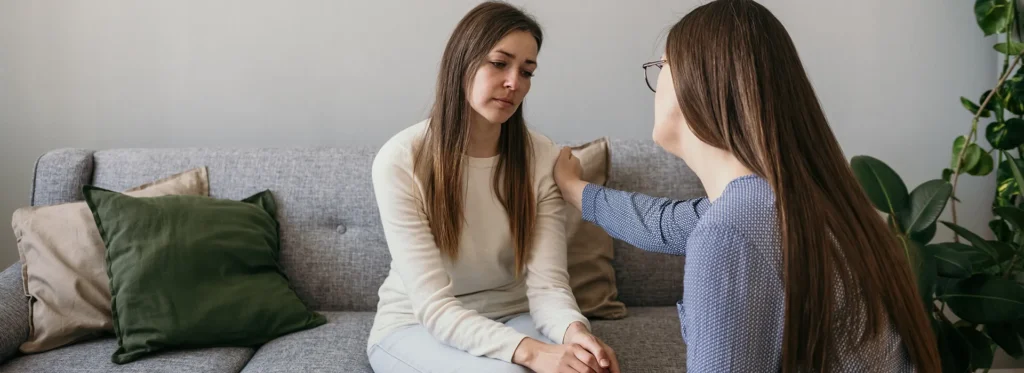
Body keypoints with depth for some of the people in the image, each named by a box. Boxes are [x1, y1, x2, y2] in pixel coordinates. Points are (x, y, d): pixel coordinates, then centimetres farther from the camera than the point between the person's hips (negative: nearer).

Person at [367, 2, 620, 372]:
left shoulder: (543, 158, -10)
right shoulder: (400, 160, -20)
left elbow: (547, 284, -15)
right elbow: (433, 304, -25)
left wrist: (574, 330, -39)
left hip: (509, 318, 3)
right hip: (415, 325, -3)